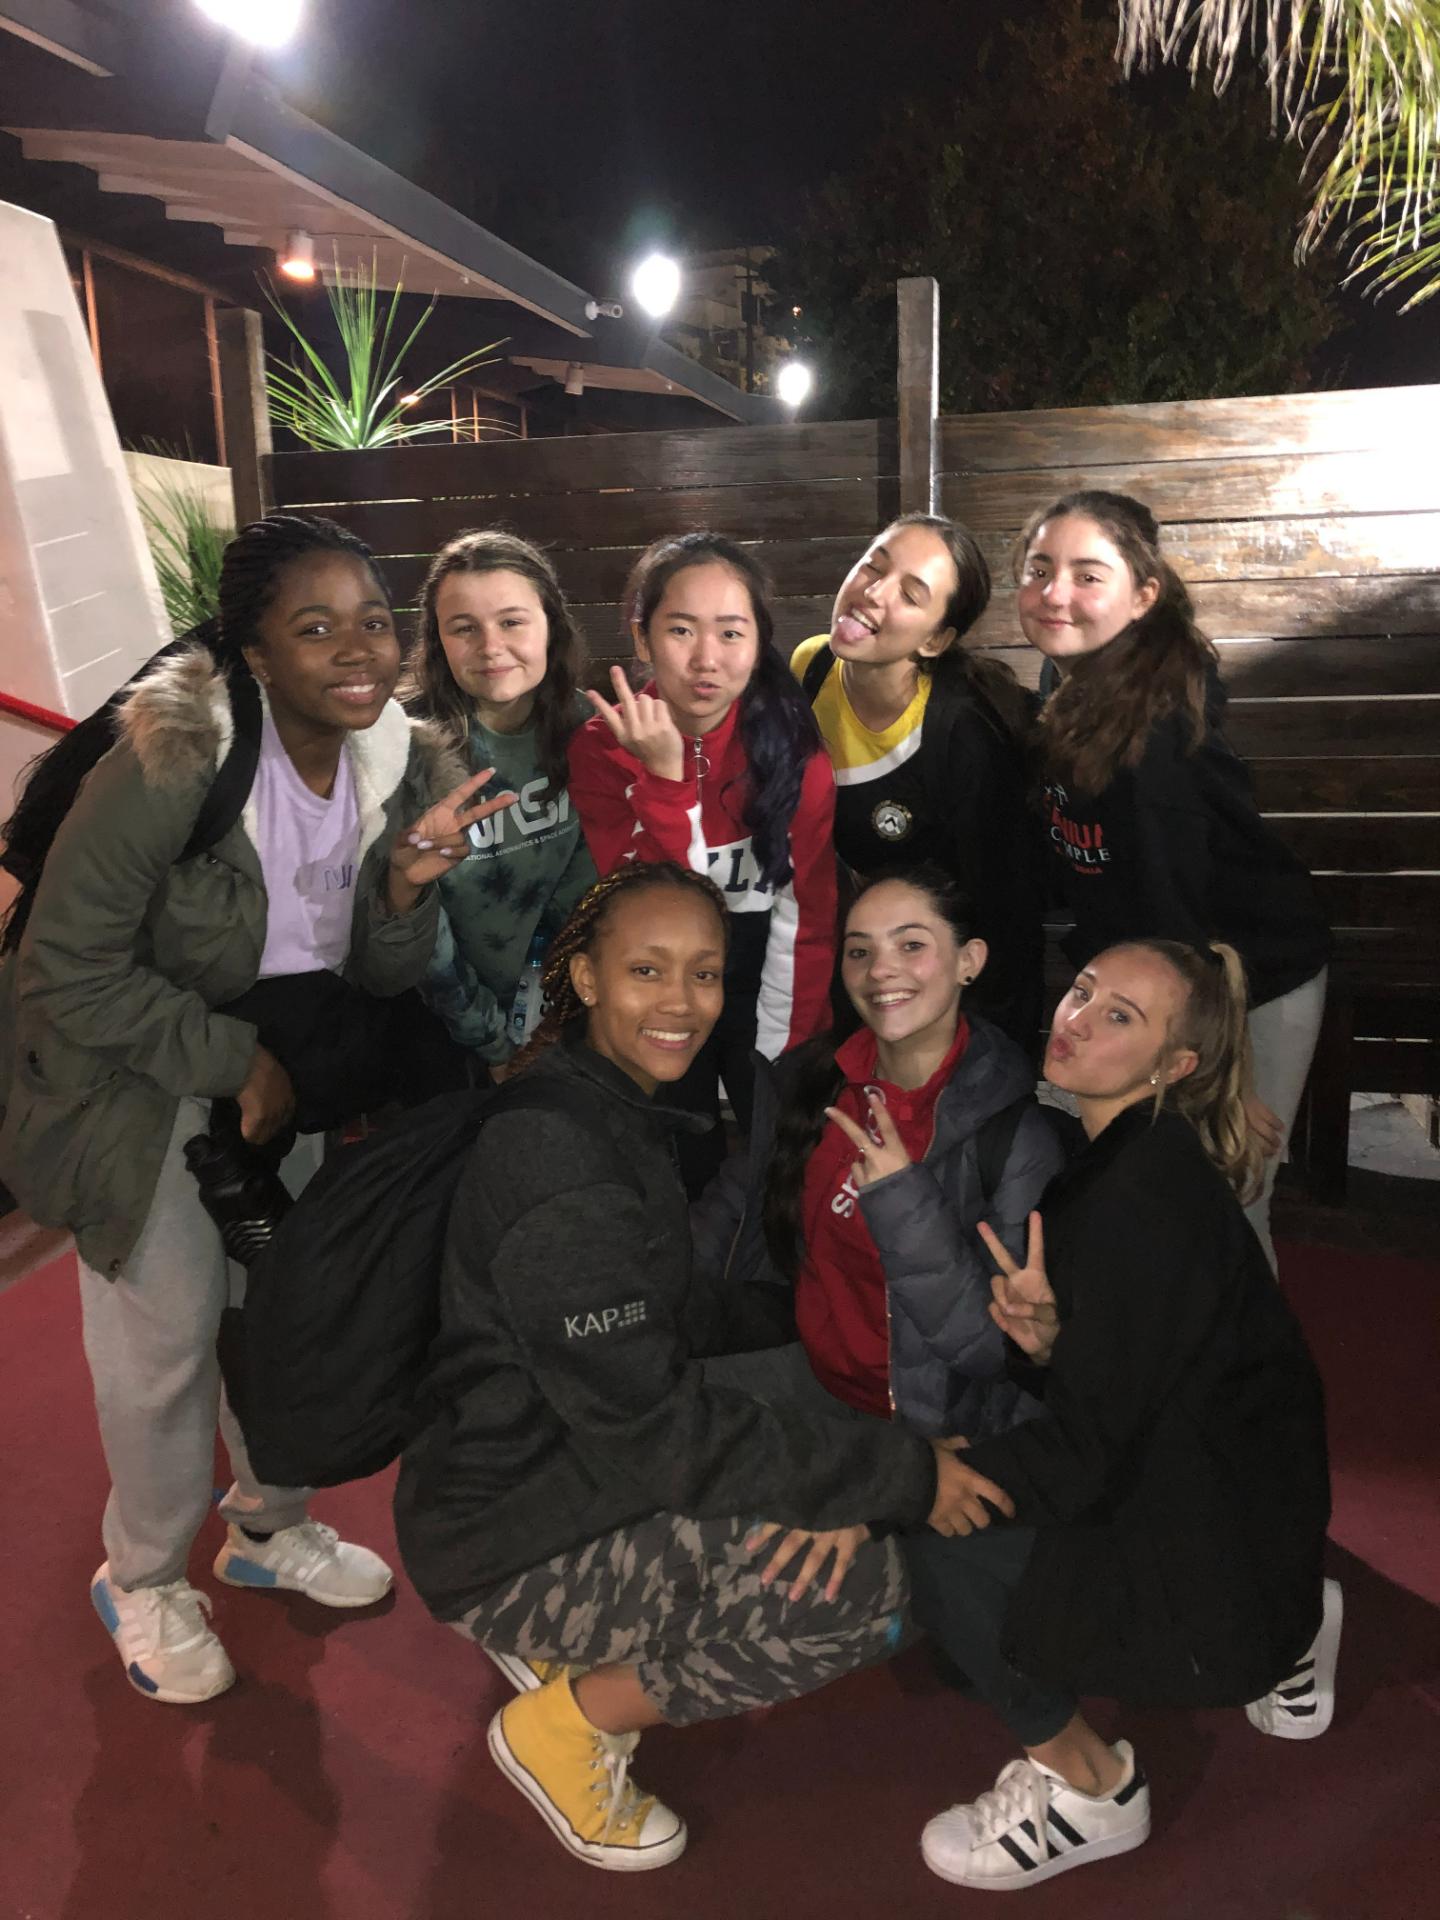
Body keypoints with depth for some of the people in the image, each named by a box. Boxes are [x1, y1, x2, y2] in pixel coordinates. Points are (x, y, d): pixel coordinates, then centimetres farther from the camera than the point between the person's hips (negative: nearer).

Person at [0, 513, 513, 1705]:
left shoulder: (400, 763, -11)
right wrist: (237, 1058, -21)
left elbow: (383, 978, -5)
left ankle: (268, 1529, 44)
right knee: (165, 1340, 6)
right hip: (136, 1080, -5)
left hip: (283, 1066, 5)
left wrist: (408, 884, -25)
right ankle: (143, 1582, 34)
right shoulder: (169, 758, -29)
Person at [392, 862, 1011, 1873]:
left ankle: (570, 1649, 16)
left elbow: (680, 1309, 12)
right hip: (511, 1545, -9)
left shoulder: (620, 1107, 4)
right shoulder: (555, 1154, -27)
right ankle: (566, 1724, 3)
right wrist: (902, 1472, -20)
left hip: (584, 1471, 9)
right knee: (862, 1589, -19)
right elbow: (652, 1431, -26)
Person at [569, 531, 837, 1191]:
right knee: (680, 1178, 11)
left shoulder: (793, 740, -12)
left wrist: (783, 1051, -12)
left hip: (764, 981, 0)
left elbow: (806, 909, -10)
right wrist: (665, 776, -30)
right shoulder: (603, 746, -11)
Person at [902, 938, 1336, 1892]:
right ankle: (1288, 1636, 24)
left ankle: (1086, 1784, 6)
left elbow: (1081, 1458, -24)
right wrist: (1043, 1339, -17)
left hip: (1218, 1590, -9)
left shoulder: (1148, 1202, -25)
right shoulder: (1116, 1160, 2)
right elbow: (1088, 1390, 4)